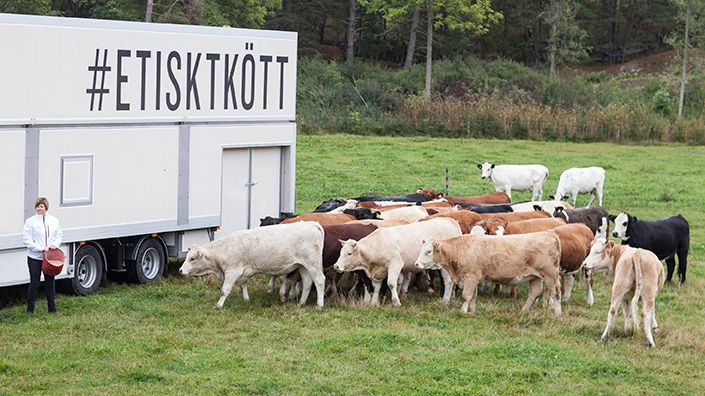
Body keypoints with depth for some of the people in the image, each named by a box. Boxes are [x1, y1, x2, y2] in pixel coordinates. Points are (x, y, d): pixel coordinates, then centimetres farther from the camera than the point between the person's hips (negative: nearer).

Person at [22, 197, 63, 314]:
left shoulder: (54, 220, 6)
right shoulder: (30, 221, -5)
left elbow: (59, 235, 14)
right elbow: (26, 240, -8)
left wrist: (55, 244, -8)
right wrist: (41, 248, -16)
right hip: (35, 257, -3)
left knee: (50, 282, 9)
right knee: (34, 283, 0)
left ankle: (52, 308, 19)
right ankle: (30, 310, 10)